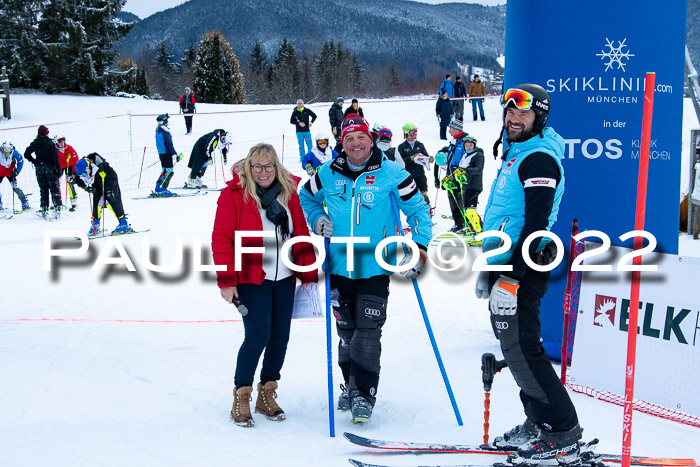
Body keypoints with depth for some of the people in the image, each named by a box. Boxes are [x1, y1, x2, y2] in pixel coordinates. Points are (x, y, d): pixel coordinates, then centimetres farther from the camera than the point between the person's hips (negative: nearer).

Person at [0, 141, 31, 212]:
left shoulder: (14, 153, -24)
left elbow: (21, 161, -6)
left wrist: (16, 171, -13)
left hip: (10, 173, -1)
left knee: (15, 187, -13)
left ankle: (25, 204, -6)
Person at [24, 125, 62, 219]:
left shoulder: (34, 143, 3)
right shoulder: (50, 143, -9)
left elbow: (26, 154, 6)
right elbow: (55, 157, -14)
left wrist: (34, 162, 14)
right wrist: (58, 168, -10)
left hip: (39, 168, 4)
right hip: (49, 168, -4)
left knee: (43, 189, 11)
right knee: (54, 188, 0)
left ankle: (44, 209, 10)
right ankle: (57, 208, -7)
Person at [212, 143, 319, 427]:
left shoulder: (289, 193, 8)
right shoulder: (234, 194, -6)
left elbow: (302, 234, 11)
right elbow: (221, 239, -8)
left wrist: (309, 274, 8)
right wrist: (226, 281, -13)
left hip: (284, 279, 5)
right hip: (251, 279, -5)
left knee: (280, 337, 8)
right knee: (257, 337, -11)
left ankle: (267, 395, 24)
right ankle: (241, 399, 6)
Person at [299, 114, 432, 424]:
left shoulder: (391, 174, -5)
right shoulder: (329, 174, 3)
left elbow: (418, 209, 3)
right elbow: (305, 197, 22)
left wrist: (419, 250, -6)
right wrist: (317, 221, 4)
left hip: (375, 267, -3)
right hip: (339, 267, 3)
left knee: (368, 331, -9)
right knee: (346, 330, 12)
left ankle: (365, 394, 1)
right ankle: (350, 384, 29)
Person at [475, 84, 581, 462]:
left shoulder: (540, 159, -12)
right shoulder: (514, 154, 19)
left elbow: (535, 224, -20)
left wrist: (513, 274, -24)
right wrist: (489, 266, 26)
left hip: (522, 267, -10)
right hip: (505, 263, 10)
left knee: (521, 351, -9)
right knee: (518, 348, 13)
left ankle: (562, 436, -2)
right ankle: (538, 424, 23)